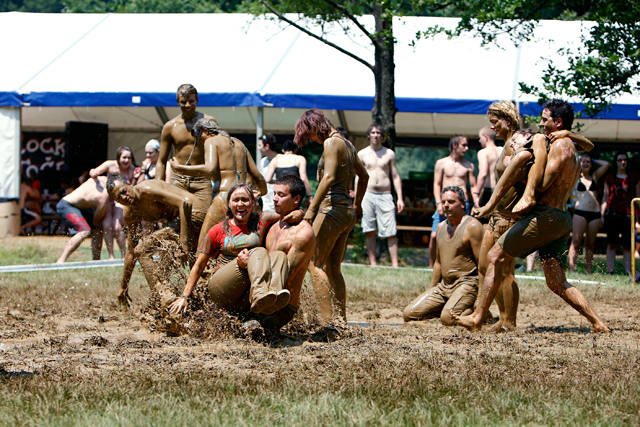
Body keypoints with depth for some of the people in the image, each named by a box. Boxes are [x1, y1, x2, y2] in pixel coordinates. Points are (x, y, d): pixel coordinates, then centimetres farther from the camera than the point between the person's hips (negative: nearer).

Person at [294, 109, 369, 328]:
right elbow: (364, 176, 29)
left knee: (315, 263, -9)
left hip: (332, 208, -9)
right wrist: (357, 205, 38)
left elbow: (329, 177, -23)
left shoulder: (331, 142, -11)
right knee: (333, 268, 14)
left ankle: (328, 320, -18)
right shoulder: (347, 144, 17)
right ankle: (341, 319, 12)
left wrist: (311, 209, -26)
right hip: (348, 212, 9)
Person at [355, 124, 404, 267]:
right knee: (370, 232, -1)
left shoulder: (389, 154, 9)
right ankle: (372, 263, 4)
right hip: (368, 195, 1)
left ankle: (395, 264, -6)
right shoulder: (362, 154, 10)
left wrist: (400, 198, 4)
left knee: (391, 232, -7)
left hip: (385, 195, -1)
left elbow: (395, 177, 11)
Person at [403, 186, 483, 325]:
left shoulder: (472, 226, -10)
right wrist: (431, 290, 21)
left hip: (467, 283, -8)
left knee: (447, 318, -33)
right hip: (444, 285, 8)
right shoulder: (441, 227, 15)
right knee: (408, 314, -5)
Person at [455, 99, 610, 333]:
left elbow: (541, 184, -16)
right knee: (557, 284, 9)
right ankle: (598, 323, 1)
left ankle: (477, 318, -3)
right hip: (563, 219, 10)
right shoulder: (571, 148, 23)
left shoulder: (560, 145, -9)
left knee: (495, 256, -3)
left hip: (545, 216, -10)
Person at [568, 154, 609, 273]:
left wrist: (593, 161, 21)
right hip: (580, 212, -3)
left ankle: (589, 271, 6)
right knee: (576, 241, -11)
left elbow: (606, 164, 15)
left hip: (595, 213, 3)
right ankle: (572, 270, -16)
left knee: (590, 243, 6)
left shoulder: (594, 176, 18)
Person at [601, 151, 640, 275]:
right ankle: (610, 271, -4)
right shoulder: (610, 178, 10)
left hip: (628, 215, 0)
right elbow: (605, 197, 10)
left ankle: (628, 272, -1)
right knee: (612, 244, -4)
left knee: (627, 245, -1)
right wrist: (602, 214, 2)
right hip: (613, 214, 0)